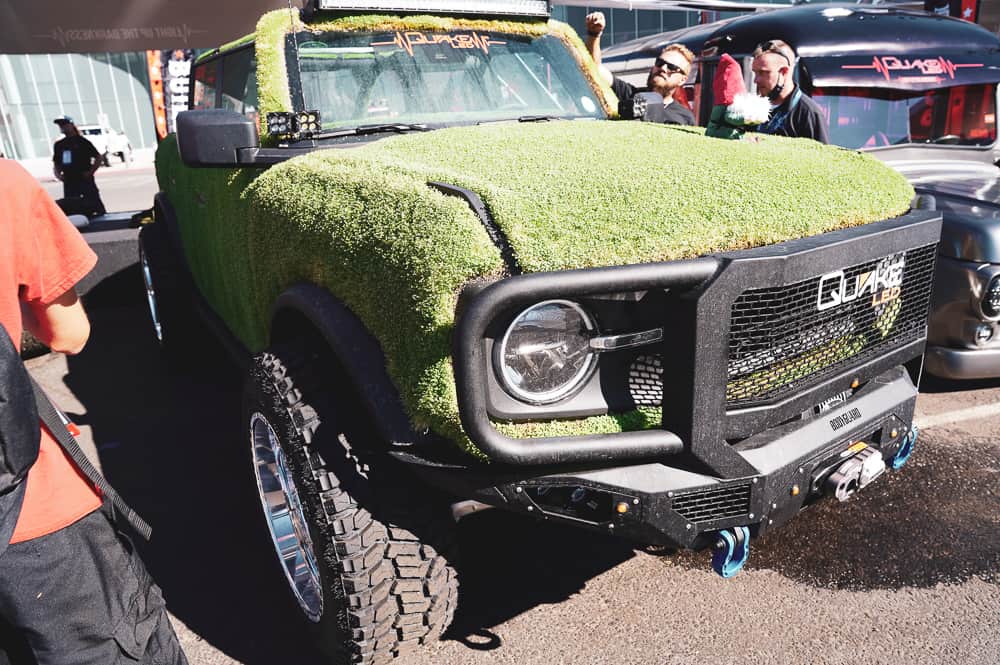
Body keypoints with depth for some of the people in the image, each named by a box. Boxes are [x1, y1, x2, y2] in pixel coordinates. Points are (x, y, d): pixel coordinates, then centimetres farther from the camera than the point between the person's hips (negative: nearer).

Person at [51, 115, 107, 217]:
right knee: (69, 208, 7)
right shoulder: (59, 145, 15)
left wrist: (91, 171, -9)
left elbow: (98, 157, -1)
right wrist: (57, 174, 4)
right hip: (68, 181, 6)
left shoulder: (82, 142, 0)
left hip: (85, 180, -5)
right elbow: (56, 163, 22)